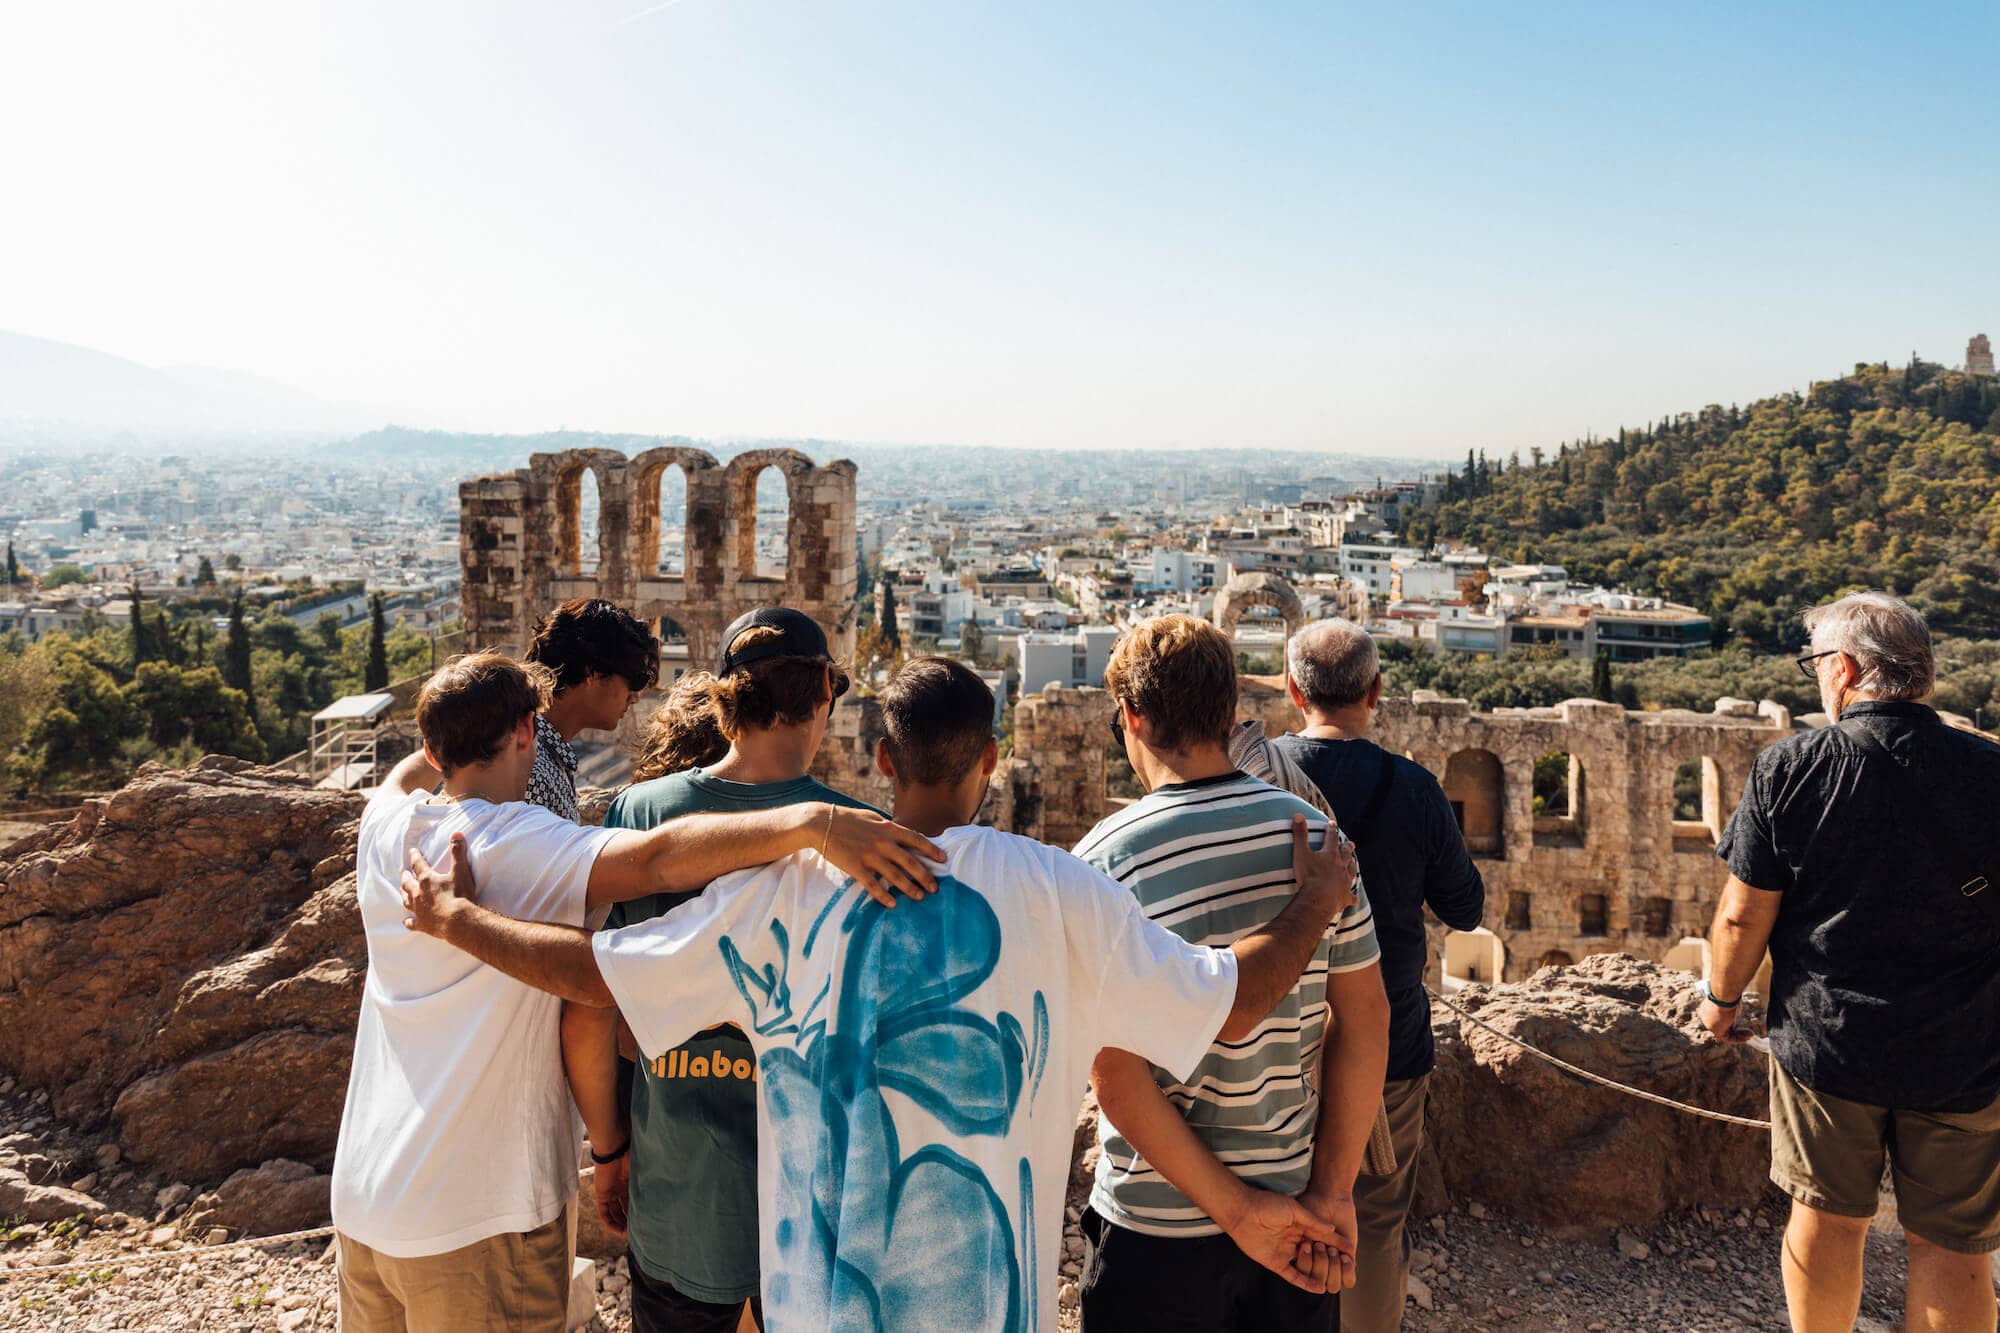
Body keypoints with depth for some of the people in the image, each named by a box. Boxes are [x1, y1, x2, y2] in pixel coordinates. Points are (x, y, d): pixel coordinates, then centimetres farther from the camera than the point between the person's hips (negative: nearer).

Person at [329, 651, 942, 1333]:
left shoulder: (384, 825, 1)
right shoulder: (523, 845, -20)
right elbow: (659, 857, -38)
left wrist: (451, 736, 44)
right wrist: (812, 821, -48)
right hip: (476, 1215, -7)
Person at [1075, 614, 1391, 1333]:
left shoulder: (1105, 858, -16)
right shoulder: (1314, 834, -6)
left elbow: (1117, 1077, -19)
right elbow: (1364, 1021, -4)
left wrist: (1236, 1208, -13)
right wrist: (1334, 1189, 0)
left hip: (1158, 1228, -3)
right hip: (1297, 1207, 3)